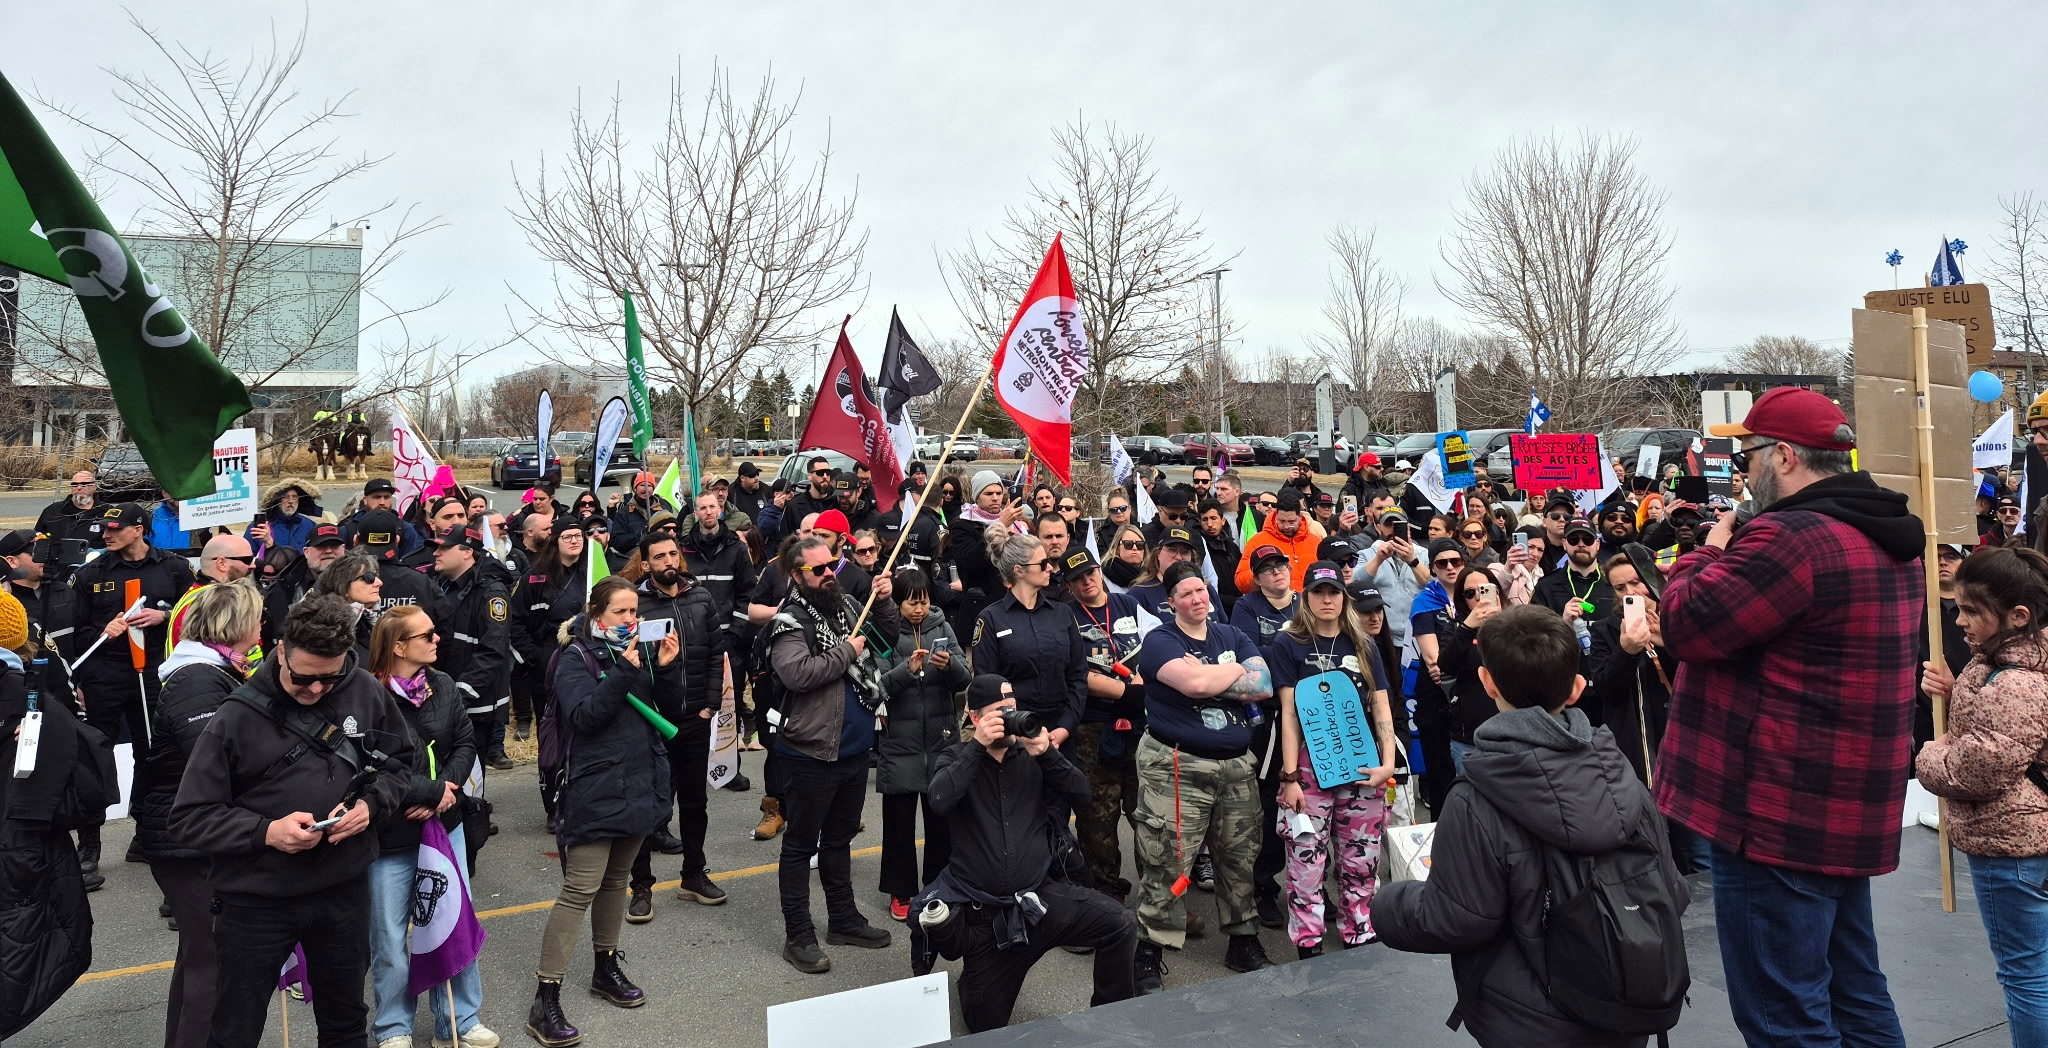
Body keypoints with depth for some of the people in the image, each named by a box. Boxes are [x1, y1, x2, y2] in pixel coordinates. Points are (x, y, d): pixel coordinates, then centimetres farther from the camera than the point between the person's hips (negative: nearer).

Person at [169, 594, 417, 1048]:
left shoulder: (367, 693, -8)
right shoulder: (238, 717, -15)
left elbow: (397, 760, 8)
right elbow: (190, 817, -10)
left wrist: (370, 803, -12)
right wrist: (265, 832, -25)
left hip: (345, 888, 3)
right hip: (256, 898, -2)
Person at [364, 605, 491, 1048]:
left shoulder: (443, 686, 0)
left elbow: (465, 743, 4)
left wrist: (445, 791, -12)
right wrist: (434, 790, -15)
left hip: (445, 825, 5)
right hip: (390, 836, -5)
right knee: (390, 940, 11)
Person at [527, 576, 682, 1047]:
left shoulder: (640, 648, 7)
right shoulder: (575, 657, -10)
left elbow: (666, 702, 7)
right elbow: (584, 715, -22)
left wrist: (667, 667, -11)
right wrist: (624, 673, -30)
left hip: (639, 783, 7)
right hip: (596, 790, -6)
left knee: (616, 879, 18)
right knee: (580, 889, -8)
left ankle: (605, 969, 34)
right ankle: (545, 1001, -2)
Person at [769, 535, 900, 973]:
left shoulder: (847, 604, 8)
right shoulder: (790, 621, -15)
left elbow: (889, 635, 21)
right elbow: (796, 672, -31)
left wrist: (884, 602, 2)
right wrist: (846, 652, -20)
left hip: (855, 748, 8)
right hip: (813, 752, -8)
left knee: (839, 838, 21)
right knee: (801, 844, 5)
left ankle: (844, 919, 34)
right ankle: (798, 936, 14)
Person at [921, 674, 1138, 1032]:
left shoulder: (1031, 756, 3)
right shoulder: (956, 758, -2)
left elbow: (1081, 797, -5)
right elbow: (940, 802, -22)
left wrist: (1047, 754, -19)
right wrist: (978, 745, -23)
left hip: (1040, 895, 1)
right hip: (981, 912, -1)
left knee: (1119, 925, -23)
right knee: (988, 1029, 7)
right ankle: (972, 976, 39)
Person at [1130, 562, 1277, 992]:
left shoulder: (1232, 637, 14)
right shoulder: (1160, 641, -3)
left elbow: (1264, 685, -1)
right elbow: (1194, 683, -22)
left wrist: (1209, 681, -12)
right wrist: (1237, 670, -3)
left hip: (1237, 764, 6)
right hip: (1177, 766, -5)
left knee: (1240, 858, 13)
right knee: (1167, 864, -5)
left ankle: (1244, 944, 28)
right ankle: (1148, 955, 5)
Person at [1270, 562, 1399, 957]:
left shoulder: (1363, 646, 12)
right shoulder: (1288, 645, 1)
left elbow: (1382, 709, 10)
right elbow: (1289, 713, -4)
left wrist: (1388, 763, -4)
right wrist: (1289, 777, -10)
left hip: (1362, 769, 3)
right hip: (1311, 768, -3)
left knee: (1361, 865, 7)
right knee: (1307, 866, -2)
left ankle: (1359, 942, 19)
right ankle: (1309, 951, 7)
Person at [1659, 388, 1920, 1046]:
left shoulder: (1792, 539, -23)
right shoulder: (1888, 538, 11)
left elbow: (1685, 624, -19)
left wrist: (1709, 554, -2)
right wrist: (1732, 557, 7)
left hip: (1779, 817, -10)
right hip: (1849, 813, 10)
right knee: (1854, 994, 22)